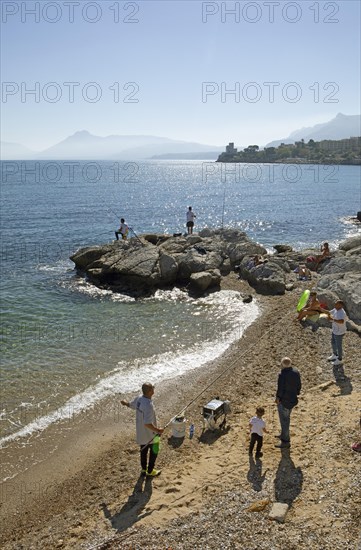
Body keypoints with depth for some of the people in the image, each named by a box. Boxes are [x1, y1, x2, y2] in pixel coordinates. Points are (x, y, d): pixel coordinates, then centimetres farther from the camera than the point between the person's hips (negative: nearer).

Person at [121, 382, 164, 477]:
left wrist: (125, 403, 36)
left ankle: (144, 469, 41)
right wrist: (158, 430, -24)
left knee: (143, 450, 24)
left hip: (140, 432, 7)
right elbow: (147, 423, -36)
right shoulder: (148, 405, -35)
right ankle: (150, 471, 29)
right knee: (154, 451, 15)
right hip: (149, 434, -7)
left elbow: (131, 404, 13)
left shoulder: (139, 399, -10)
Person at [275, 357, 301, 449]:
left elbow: (280, 388, -23)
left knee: (284, 420, 6)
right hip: (293, 399, 8)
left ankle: (285, 441, 17)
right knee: (286, 417, 26)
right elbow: (299, 385, 5)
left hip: (283, 400, -8)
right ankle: (284, 435, 43)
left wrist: (278, 398, -8)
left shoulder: (282, 374, -28)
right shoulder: (296, 372, -6)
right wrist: (296, 394, 18)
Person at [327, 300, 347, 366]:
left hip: (339, 333, -9)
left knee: (338, 346, 10)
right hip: (335, 331, 9)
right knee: (333, 343, 25)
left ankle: (339, 360, 30)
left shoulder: (341, 313, -33)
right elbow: (329, 313, 10)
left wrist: (332, 319, -49)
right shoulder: (335, 309, -5)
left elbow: (341, 321, -52)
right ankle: (334, 355, 48)